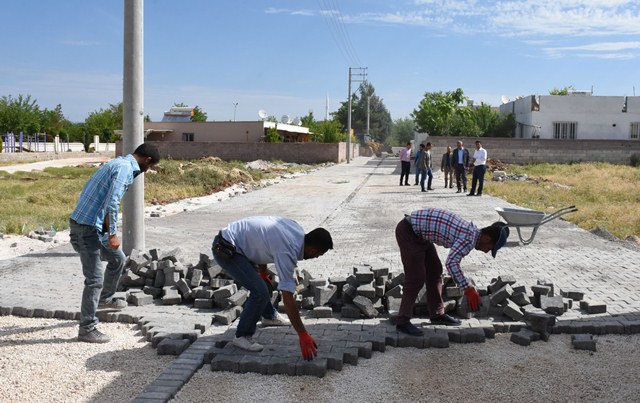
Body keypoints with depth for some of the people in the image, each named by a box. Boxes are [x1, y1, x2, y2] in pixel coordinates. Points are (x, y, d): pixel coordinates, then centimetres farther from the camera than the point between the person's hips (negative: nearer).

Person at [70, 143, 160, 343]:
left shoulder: (118, 163, 17)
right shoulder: (125, 168, -14)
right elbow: (111, 204, -23)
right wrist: (112, 234, -17)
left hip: (92, 224, 10)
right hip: (88, 226, -10)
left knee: (118, 258, 23)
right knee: (94, 279, -5)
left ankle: (105, 298, 41)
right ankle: (87, 329, 2)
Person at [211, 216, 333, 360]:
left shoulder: (295, 229, 0)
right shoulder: (288, 252, -25)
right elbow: (287, 298, -25)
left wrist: (263, 272, 26)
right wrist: (303, 335, -21)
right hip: (226, 251, -10)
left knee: (260, 283, 25)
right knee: (260, 292, -14)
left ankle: (269, 316, 48)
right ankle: (242, 336, 2)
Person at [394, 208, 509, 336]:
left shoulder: (471, 231, 8)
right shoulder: (469, 238, -21)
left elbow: (453, 261, 20)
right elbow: (451, 263, -33)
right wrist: (468, 289, -29)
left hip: (419, 233, 10)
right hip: (408, 232, -10)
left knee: (434, 272, 14)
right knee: (416, 278, -9)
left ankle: (437, 314, 24)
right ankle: (403, 322, -2)